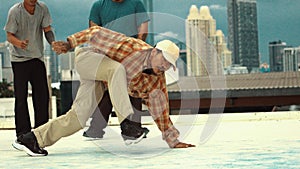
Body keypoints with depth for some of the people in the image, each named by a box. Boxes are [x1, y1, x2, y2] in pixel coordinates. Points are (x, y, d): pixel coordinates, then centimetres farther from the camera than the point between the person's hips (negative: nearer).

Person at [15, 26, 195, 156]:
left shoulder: (157, 81, -8)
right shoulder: (134, 47, -27)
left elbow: (161, 112, 0)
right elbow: (97, 33, -19)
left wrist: (173, 140, -3)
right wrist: (69, 43, -19)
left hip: (99, 82, 7)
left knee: (78, 118, -8)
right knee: (118, 69, -36)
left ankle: (33, 138, 3)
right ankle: (126, 124, -42)